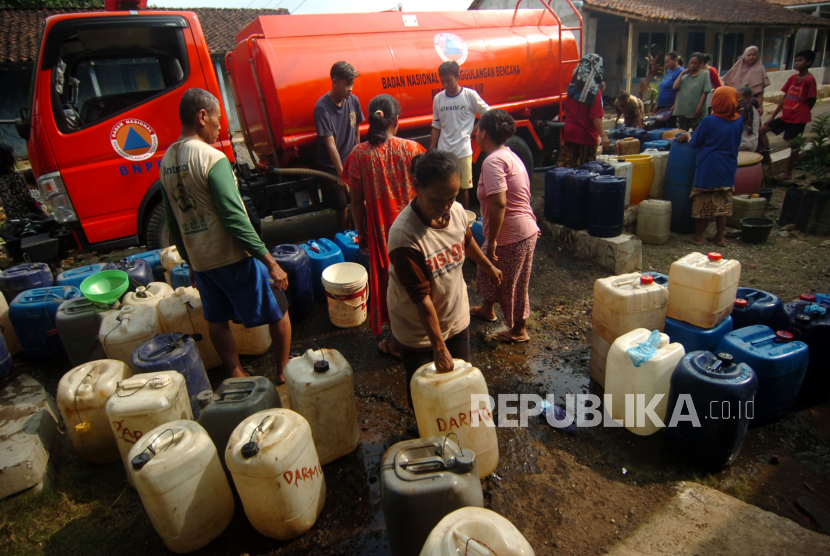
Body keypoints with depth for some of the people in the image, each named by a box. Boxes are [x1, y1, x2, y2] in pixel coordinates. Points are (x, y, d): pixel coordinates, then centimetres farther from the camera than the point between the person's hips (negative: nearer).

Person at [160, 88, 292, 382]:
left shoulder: (166, 161, 7)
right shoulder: (211, 158, -17)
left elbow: (173, 222, 13)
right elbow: (235, 217, -23)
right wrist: (270, 262, -21)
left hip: (199, 261, 8)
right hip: (233, 257, -7)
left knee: (217, 320, 20)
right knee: (278, 312, 9)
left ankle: (238, 377, 31)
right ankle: (283, 372, 20)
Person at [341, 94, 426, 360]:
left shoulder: (359, 155, -10)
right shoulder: (411, 148, -9)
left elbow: (357, 200, -5)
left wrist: (361, 233, 7)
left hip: (381, 230, -1)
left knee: (389, 281, 15)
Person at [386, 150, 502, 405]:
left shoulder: (457, 211, -13)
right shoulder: (404, 236, -32)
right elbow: (421, 298, -28)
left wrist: (489, 266, 28)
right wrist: (439, 347, -23)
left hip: (456, 316, 6)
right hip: (418, 329, -5)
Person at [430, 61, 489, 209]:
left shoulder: (470, 95, -4)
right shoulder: (438, 98, 4)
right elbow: (436, 126, 9)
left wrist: (473, 130, -2)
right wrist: (431, 151, 6)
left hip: (463, 151, -2)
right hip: (443, 152, 2)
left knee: (463, 188, 7)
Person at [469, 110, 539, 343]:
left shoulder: (493, 161, -20)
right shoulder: (509, 155, 11)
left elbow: (498, 203, -28)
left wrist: (492, 240, -23)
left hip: (512, 234, -10)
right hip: (525, 227, 10)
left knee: (513, 282, 7)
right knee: (488, 267, 26)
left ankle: (519, 331, 26)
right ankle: (487, 309, 48)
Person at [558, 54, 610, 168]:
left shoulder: (573, 87, 1)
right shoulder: (595, 91, -16)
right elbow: (596, 117, -21)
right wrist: (603, 135, -20)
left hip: (570, 133, 5)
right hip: (587, 135, -5)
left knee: (565, 165, 8)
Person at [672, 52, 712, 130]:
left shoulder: (705, 74, 3)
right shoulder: (685, 76, 16)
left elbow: (705, 92, -4)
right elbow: (675, 87, 1)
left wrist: (699, 107, -13)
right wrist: (682, 73, 5)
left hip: (696, 112, -4)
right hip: (682, 110, 4)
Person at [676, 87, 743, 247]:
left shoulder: (709, 121, -13)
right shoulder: (739, 121, 1)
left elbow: (695, 143, -4)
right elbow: (736, 143, 14)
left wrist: (688, 136, 16)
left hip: (708, 169, -4)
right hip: (728, 170, 4)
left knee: (702, 203, 6)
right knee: (723, 204, 12)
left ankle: (698, 236, 12)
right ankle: (720, 237, 17)